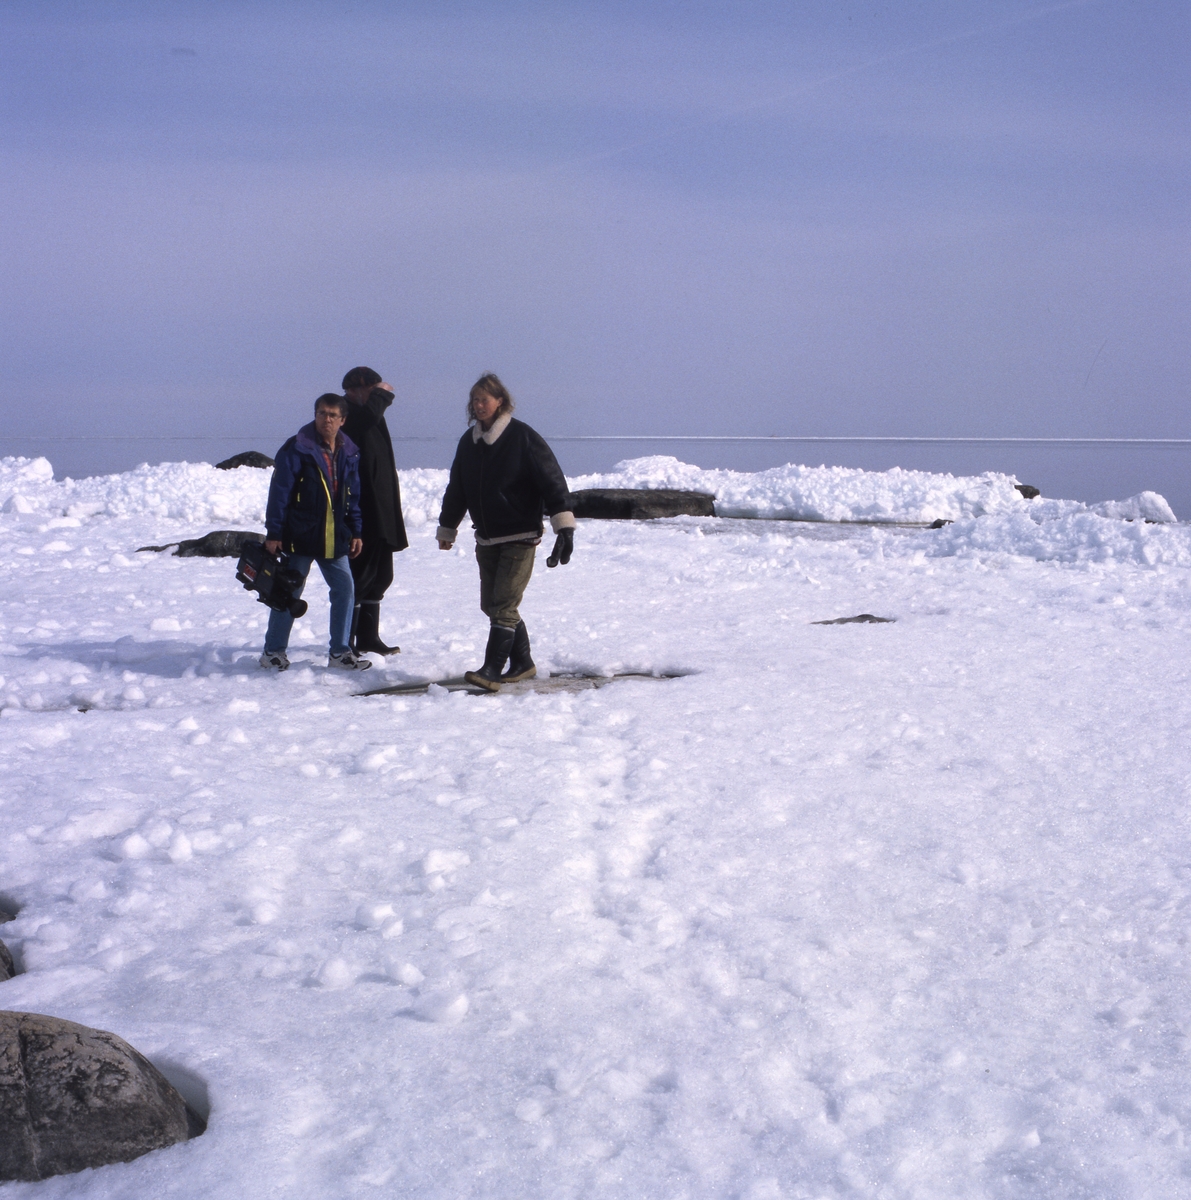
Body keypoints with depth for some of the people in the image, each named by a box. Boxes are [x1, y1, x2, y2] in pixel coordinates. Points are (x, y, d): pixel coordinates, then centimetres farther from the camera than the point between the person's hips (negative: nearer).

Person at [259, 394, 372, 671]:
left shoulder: (349, 452, 7)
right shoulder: (297, 448, -10)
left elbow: (352, 496, 16)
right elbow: (279, 492, -10)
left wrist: (355, 531, 11)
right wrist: (274, 532, -12)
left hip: (335, 538, 5)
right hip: (300, 536, -5)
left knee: (345, 590, 3)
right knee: (289, 594, 3)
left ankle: (340, 652, 12)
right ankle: (273, 651, 15)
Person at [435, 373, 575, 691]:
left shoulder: (523, 438, -11)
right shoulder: (468, 442, 8)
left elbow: (552, 480, -14)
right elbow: (457, 489, 20)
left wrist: (564, 525, -22)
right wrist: (447, 528, 27)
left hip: (520, 538, -7)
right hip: (486, 539, 7)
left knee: (503, 605, -13)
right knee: (491, 604, 10)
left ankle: (491, 671, -14)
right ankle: (522, 663, 23)